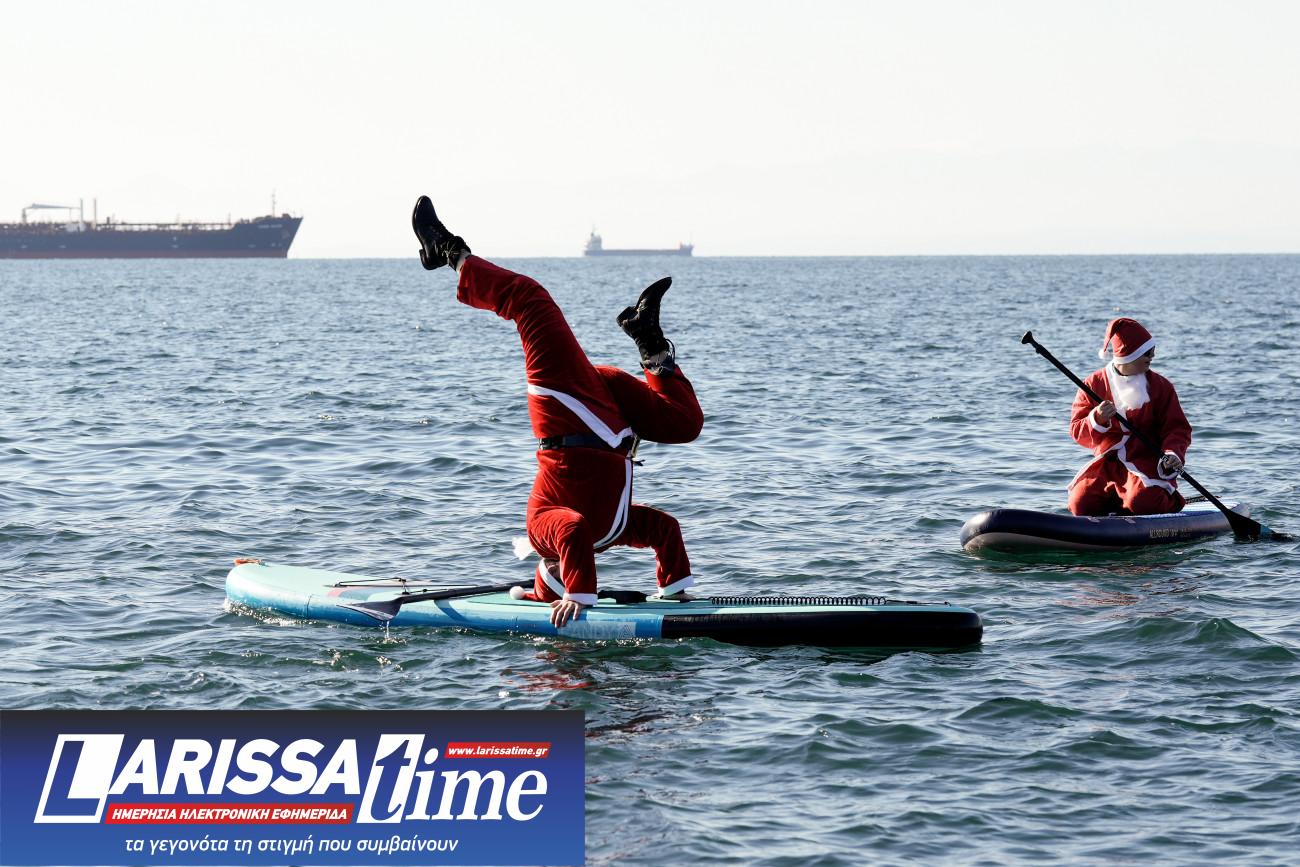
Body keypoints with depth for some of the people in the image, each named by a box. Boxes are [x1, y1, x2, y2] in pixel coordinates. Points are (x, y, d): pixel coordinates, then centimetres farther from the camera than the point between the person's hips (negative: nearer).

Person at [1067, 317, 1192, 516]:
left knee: (1142, 503, -29)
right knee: (1080, 503, -19)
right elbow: (1078, 433, 1)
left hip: (1146, 461, -2)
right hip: (1106, 463, 2)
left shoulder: (1160, 386, 3)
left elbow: (1177, 428, 2)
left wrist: (1173, 454, -19)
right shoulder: (1093, 385, 3)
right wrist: (1097, 420, -21)